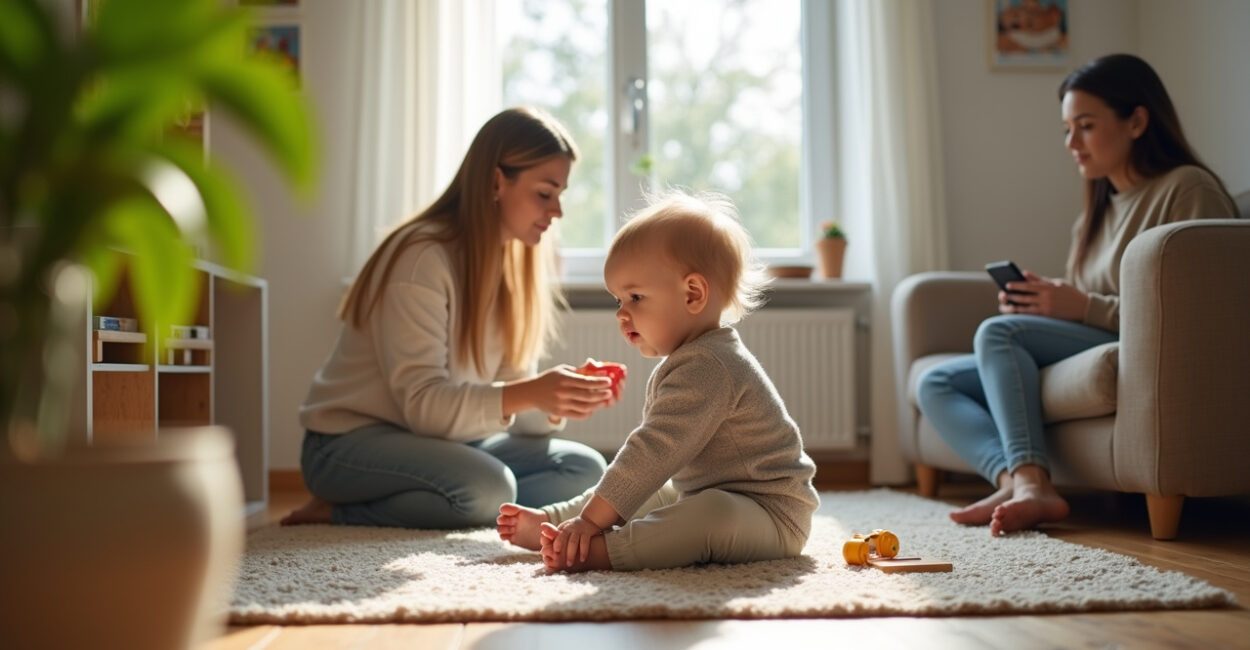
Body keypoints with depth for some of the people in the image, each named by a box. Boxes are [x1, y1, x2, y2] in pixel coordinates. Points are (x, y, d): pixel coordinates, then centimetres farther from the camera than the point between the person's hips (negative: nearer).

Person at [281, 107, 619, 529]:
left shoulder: (514, 262, 4)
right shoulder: (422, 256, -19)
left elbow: (510, 391, 2)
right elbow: (421, 403, -25)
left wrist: (557, 403, -19)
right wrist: (529, 394, -35)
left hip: (441, 441, 9)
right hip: (350, 441, -8)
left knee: (585, 468, -8)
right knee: (488, 487, -34)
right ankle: (338, 512, -10)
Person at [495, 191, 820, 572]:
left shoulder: (706, 368, -23)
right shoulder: (688, 362, 13)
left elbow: (654, 453, -28)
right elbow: (647, 456, 18)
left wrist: (592, 519, -27)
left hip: (772, 515, -11)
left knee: (715, 513, -40)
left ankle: (599, 551, -41)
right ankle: (550, 524, 8)